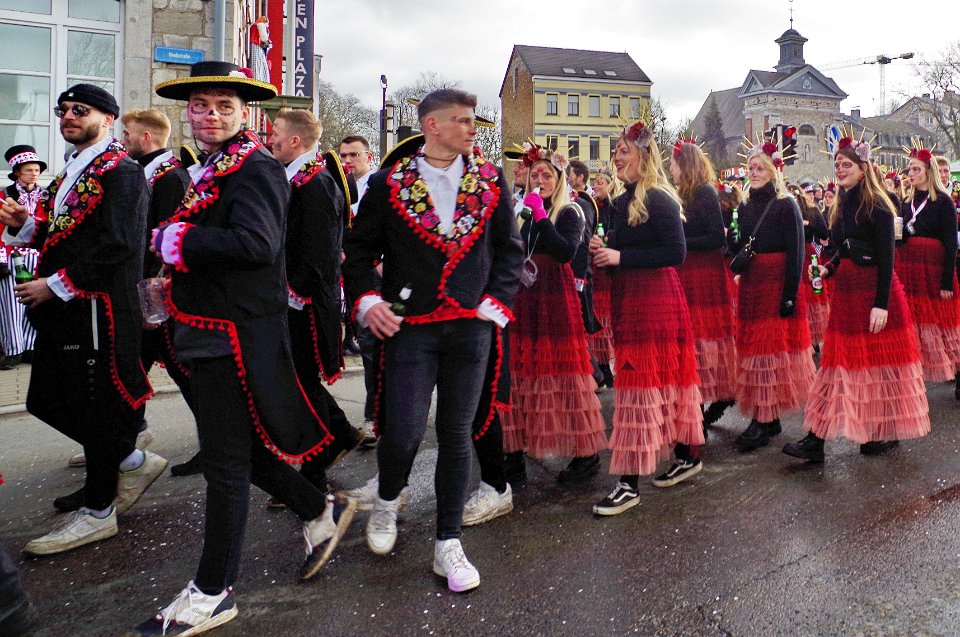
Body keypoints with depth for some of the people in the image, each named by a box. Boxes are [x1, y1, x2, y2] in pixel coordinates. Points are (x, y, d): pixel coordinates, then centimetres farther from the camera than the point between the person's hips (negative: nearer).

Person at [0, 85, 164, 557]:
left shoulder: (121, 172, -10)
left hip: (97, 308, -10)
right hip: (63, 309, 10)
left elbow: (116, 245, -20)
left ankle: (97, 512, 15)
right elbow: (57, 234, 22)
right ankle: (134, 463, 29)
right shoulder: (71, 172, 19)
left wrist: (55, 285, -18)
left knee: (95, 406, 0)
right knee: (47, 400, 14)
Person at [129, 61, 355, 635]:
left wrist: (178, 239, -17)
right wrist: (170, 243, -1)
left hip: (238, 337, -10)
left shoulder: (256, 169, -13)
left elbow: (256, 243, -28)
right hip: (209, 332, 10)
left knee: (227, 461, 2)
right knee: (244, 448, 18)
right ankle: (323, 512, 36)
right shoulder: (208, 170, 17)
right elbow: (184, 242, 20)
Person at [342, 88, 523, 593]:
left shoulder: (490, 181, 7)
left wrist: (497, 302, 0)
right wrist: (366, 300, -8)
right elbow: (359, 249, 7)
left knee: (456, 434, 7)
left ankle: (448, 544, 21)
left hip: (471, 326, 2)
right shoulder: (388, 183, 1)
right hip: (409, 326, -2)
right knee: (403, 433, -6)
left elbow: (509, 248, 12)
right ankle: (387, 500, 30)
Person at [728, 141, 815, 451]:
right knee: (754, 347, 7)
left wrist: (790, 295, -17)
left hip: (777, 285, -6)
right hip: (750, 285, 6)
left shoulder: (786, 205, -6)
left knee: (770, 348, -6)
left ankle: (761, 422, -2)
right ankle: (769, 419, 19)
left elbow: (796, 253, -11)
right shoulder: (745, 207, 13)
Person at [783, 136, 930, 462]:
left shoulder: (876, 205, -9)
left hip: (875, 291, -7)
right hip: (846, 291, 7)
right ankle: (816, 439, 5)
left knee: (879, 361, 3)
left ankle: (886, 432, 21)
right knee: (839, 361, 5)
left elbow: (886, 257, -14)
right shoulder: (842, 205, 13)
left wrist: (882, 303, -20)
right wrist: (827, 269, 2)